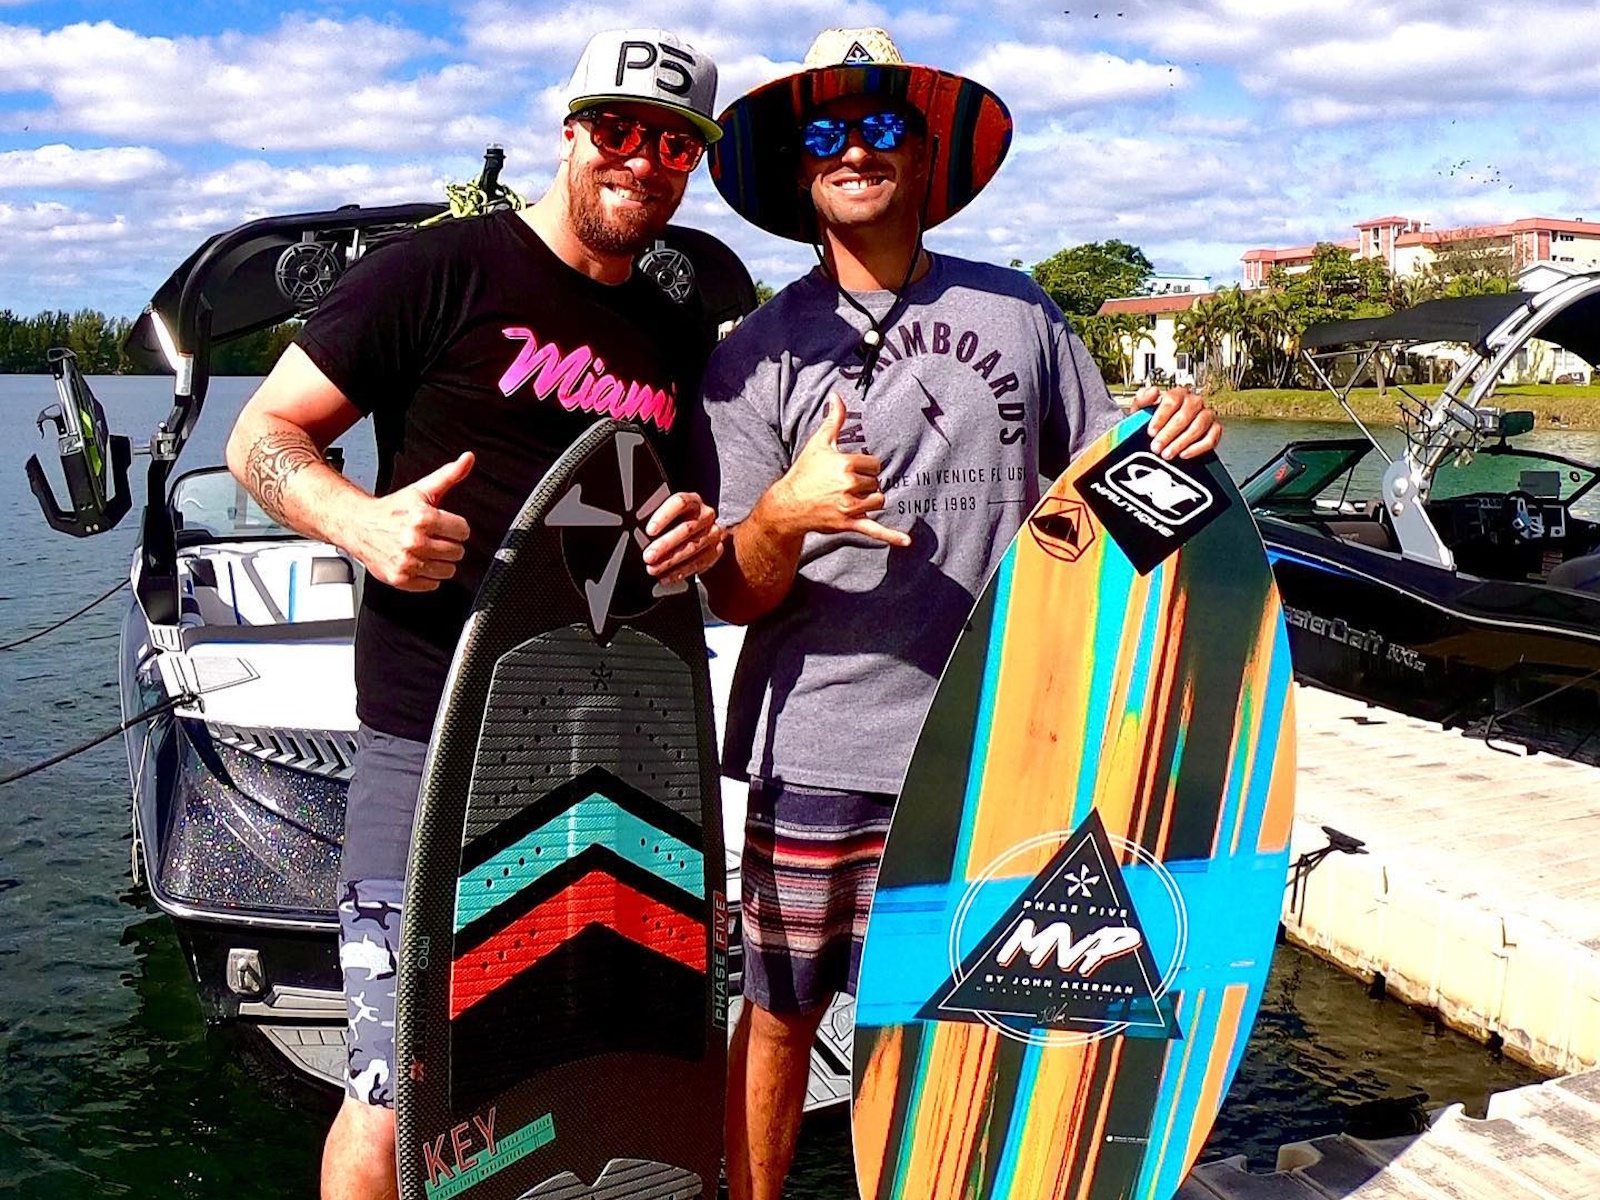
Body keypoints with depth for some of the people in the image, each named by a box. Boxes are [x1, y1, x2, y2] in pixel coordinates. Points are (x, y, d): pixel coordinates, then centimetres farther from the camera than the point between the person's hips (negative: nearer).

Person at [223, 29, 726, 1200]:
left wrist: (701, 538, 2)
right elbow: (263, 435, -1)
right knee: (397, 1106, -3)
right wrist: (361, 522, -21)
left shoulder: (679, 342, 14)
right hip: (435, 744, -5)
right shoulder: (444, 271, -3)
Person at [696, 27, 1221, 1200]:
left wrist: (1176, 437, -5)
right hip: (822, 755, -2)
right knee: (781, 1017, 9)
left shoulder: (1019, 313, 7)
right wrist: (782, 515, -25)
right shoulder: (759, 353, 0)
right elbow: (733, 595, -4)